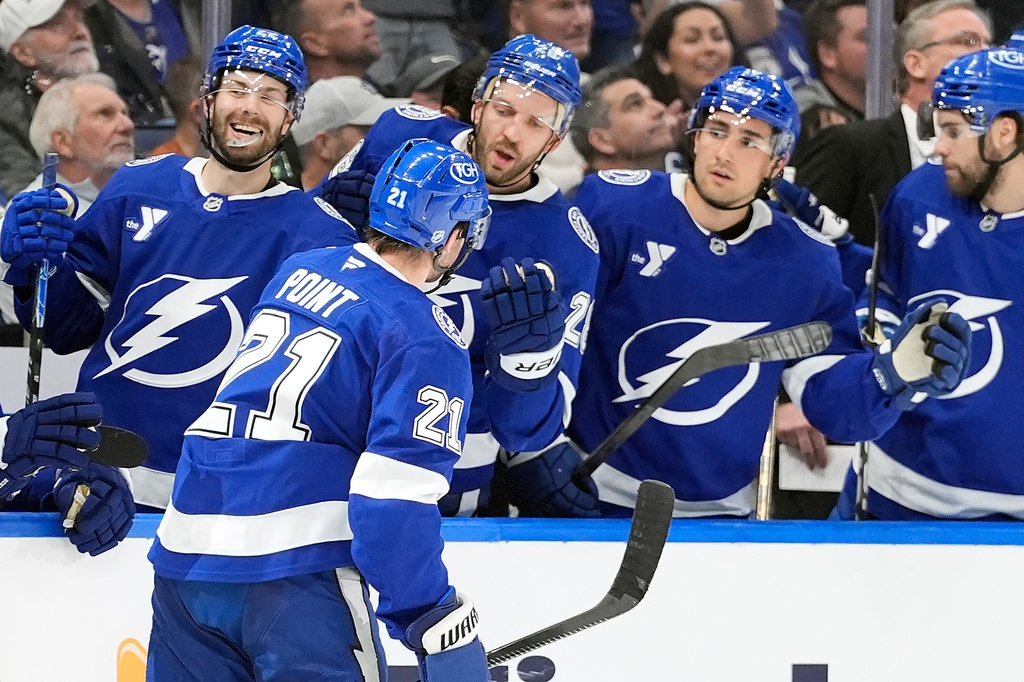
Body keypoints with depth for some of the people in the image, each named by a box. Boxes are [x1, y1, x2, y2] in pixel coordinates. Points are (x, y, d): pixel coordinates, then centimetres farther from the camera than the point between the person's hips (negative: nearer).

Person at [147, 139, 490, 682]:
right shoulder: (428, 339, -6)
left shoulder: (297, 270, 15)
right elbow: (396, 499, -14)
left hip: (182, 555, 7)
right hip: (293, 569, -7)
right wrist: (442, 633, -11)